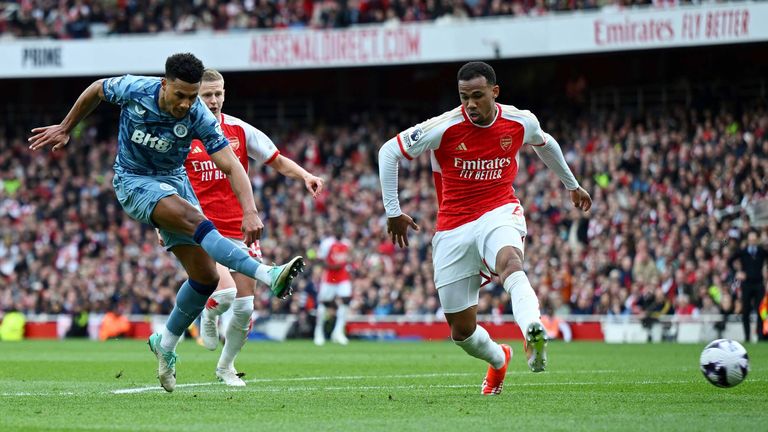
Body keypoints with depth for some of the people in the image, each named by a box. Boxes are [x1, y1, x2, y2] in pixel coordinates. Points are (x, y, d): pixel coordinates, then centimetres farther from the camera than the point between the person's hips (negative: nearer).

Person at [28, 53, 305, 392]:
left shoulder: (200, 119, -20)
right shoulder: (134, 90, -20)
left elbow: (231, 166, -25)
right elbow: (95, 90, 2)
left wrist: (250, 211, -40)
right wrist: (64, 130, 12)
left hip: (174, 181, 3)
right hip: (133, 181, -3)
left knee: (206, 276, -4)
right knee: (193, 218, -32)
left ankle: (166, 344, 19)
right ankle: (269, 276, -46)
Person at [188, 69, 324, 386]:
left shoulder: (240, 131, 5)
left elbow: (278, 161, 10)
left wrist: (305, 176, -9)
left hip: (239, 231, 3)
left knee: (244, 307, 3)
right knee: (225, 293, -25)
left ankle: (226, 366, 27)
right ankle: (208, 314, 13)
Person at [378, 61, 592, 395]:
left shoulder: (521, 123, -2)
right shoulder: (444, 128, -12)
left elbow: (545, 144, 23)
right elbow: (389, 152, -4)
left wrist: (571, 184, 35)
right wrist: (393, 211, -3)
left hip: (499, 212, 0)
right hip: (453, 227, 0)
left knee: (509, 261, -39)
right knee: (461, 331, 4)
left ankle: (533, 333, -62)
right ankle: (499, 359, 38)